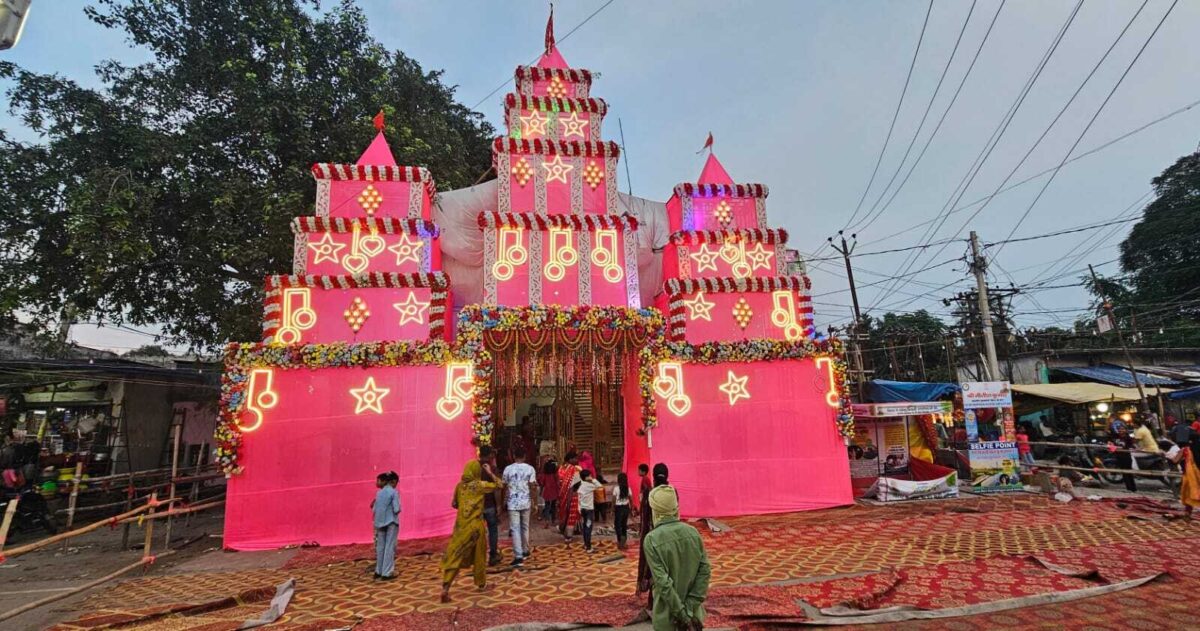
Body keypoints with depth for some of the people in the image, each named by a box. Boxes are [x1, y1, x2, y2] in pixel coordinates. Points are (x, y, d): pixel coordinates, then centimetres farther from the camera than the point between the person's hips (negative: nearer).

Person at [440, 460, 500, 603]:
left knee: (454, 556, 3)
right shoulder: (481, 485, -7)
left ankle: (445, 588, -10)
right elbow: (499, 485, 4)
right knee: (479, 556, 15)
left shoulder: (460, 485, 3)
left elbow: (454, 504, 13)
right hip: (476, 526, -2)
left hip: (461, 526, 2)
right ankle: (481, 584, 29)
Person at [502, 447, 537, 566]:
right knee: (525, 527, 18)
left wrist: (504, 501, 18)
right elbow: (532, 487, -5)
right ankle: (525, 551, 29)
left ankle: (518, 557, -7)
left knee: (515, 529, -1)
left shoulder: (508, 469, -3)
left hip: (512, 503, -2)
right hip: (525, 503, 2)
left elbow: (504, 487, 4)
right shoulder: (530, 469, -3)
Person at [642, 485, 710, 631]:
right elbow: (705, 570, -7)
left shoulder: (652, 539, -18)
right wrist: (690, 607, -7)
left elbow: (663, 582, -21)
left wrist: (681, 613, -12)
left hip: (668, 615, -3)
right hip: (693, 613, 4)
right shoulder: (692, 532, -7)